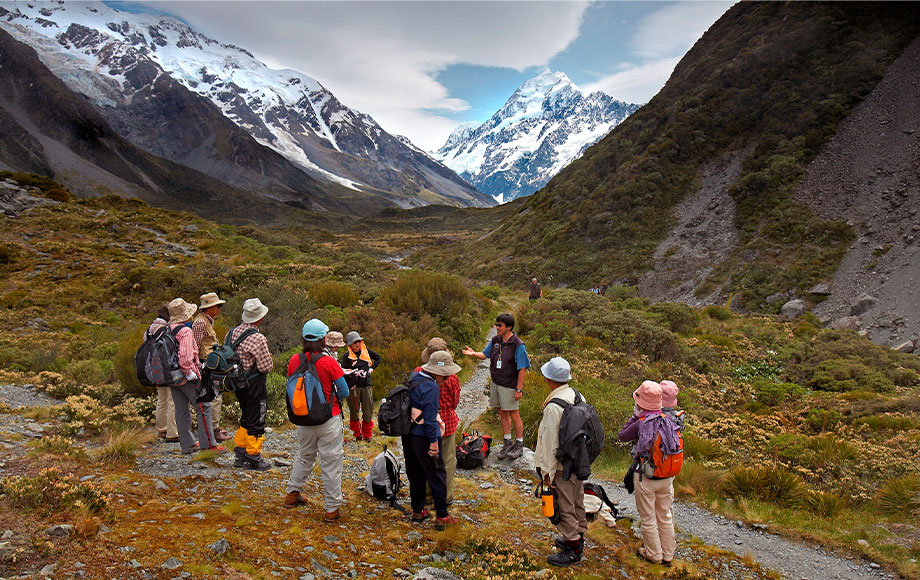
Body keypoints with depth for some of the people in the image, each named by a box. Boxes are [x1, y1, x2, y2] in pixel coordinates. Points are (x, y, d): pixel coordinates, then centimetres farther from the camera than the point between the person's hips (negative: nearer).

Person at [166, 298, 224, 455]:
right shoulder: (185, 331, -18)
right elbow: (185, 356, -26)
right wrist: (191, 374, -16)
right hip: (185, 376, -8)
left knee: (181, 410, 13)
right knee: (203, 407, 0)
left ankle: (187, 444, 21)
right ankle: (208, 443, 1)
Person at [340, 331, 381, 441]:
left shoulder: (366, 351, 7)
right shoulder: (346, 356, -3)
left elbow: (378, 358, 24)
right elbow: (344, 372, -7)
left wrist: (372, 368, 13)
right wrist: (353, 374, -23)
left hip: (366, 385, 2)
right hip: (353, 387, -2)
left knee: (368, 410, 3)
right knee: (354, 411, 4)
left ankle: (367, 434, 18)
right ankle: (357, 434, 21)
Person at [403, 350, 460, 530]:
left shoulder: (414, 378, 5)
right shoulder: (431, 388, -21)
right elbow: (429, 418, -21)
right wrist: (433, 441, -17)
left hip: (409, 434, 8)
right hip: (423, 437, -8)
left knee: (415, 474, 18)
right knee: (437, 475, 3)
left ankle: (417, 511, 28)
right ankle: (441, 516, 9)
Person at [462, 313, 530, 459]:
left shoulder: (518, 345, -17)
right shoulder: (495, 340, 3)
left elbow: (522, 369, -15)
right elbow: (485, 354, 13)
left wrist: (519, 389, -16)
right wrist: (473, 353, -8)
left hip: (510, 386, -7)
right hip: (495, 383, 7)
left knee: (514, 415, 3)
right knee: (502, 414, 15)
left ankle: (519, 444, 18)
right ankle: (508, 442, 29)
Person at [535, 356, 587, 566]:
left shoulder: (553, 407, -28)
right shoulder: (576, 396, -2)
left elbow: (550, 443, -23)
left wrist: (547, 472, -15)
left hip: (562, 466, -8)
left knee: (564, 506, 6)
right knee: (577, 501, 22)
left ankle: (573, 549, 19)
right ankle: (578, 538, 40)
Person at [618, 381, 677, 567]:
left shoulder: (641, 423, -22)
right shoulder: (668, 419, -7)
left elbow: (622, 436, -6)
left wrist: (635, 415, -7)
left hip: (646, 477, -5)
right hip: (667, 476, 5)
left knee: (648, 518, 12)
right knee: (665, 516, 20)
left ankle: (653, 555, 25)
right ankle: (668, 554, 31)